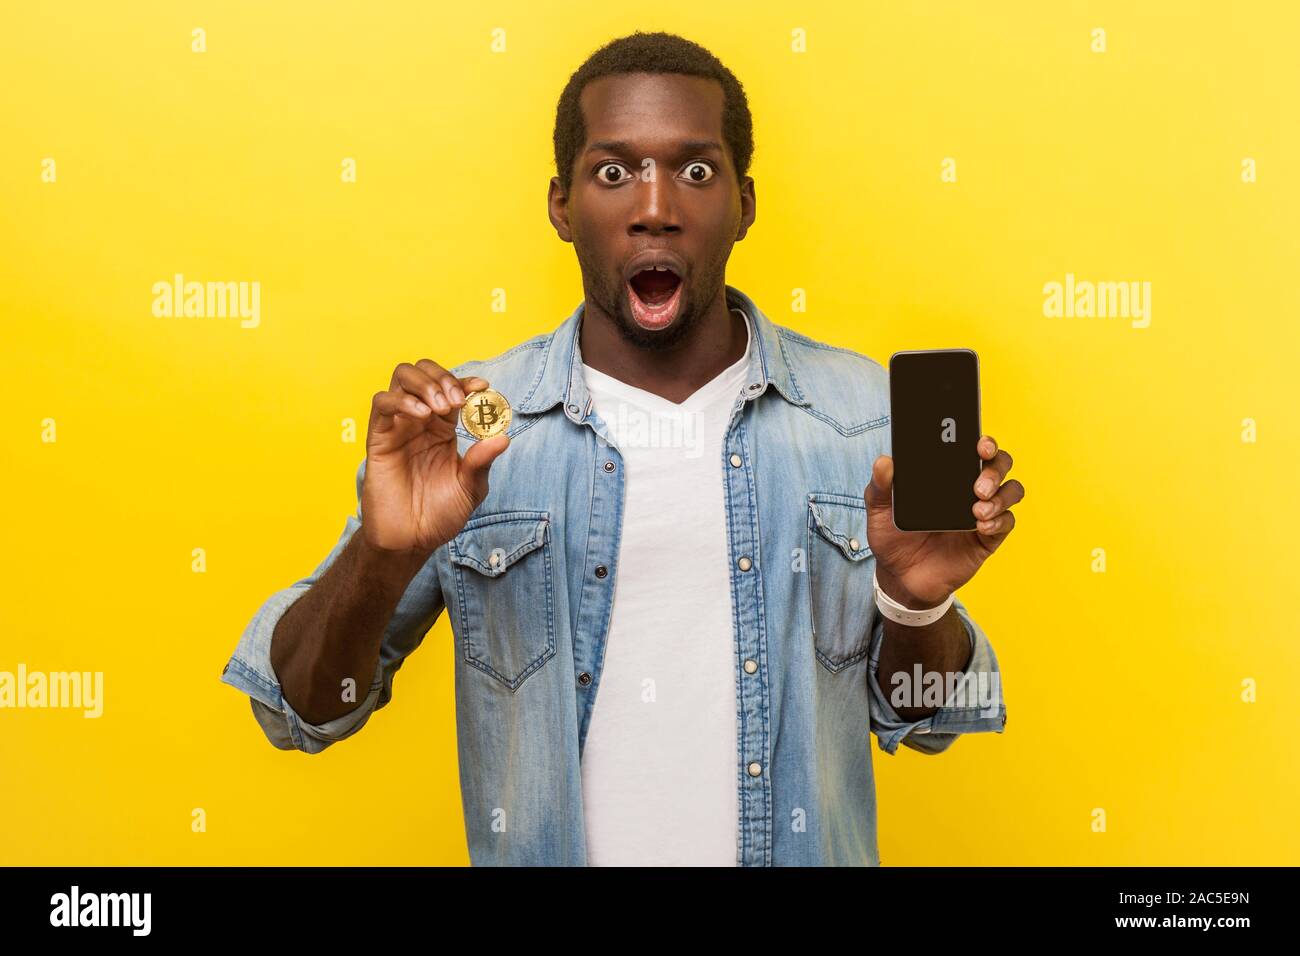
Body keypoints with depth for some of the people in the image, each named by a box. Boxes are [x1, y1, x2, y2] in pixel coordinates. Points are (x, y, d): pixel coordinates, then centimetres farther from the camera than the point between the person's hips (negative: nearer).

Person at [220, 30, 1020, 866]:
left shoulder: (868, 412, -8)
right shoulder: (465, 424, -11)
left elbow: (919, 717, 0)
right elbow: (301, 711, -9)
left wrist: (919, 600, -20)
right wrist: (381, 557, -27)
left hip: (809, 849, 1)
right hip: (543, 846, 0)